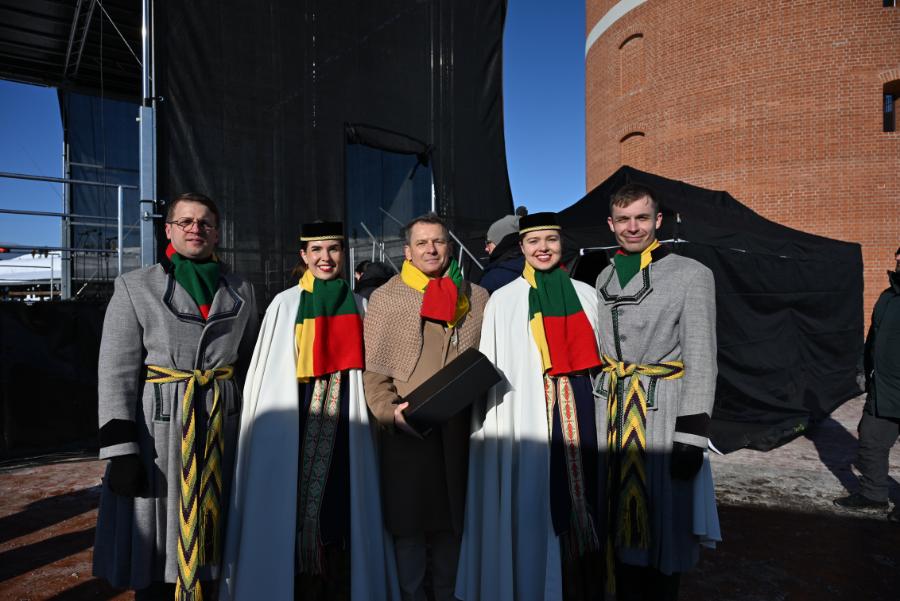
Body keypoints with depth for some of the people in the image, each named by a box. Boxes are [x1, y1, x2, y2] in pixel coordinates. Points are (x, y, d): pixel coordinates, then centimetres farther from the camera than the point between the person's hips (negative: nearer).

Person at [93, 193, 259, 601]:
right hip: (158, 428, -2)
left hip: (224, 428, 3)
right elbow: (116, 372, -5)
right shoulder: (135, 287, 0)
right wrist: (121, 450, -12)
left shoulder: (240, 291, 9)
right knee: (156, 548, 7)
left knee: (213, 543, 13)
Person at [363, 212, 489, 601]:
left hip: (460, 425, 2)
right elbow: (373, 367, 0)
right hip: (407, 426, -2)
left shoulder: (475, 298, 9)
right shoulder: (384, 298, 3)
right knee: (408, 518, 6)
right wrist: (388, 409, -13)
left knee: (453, 516, 12)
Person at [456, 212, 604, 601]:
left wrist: (603, 416, 7)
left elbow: (600, 358, 12)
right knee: (531, 507, 1)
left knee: (581, 495, 7)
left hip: (579, 414, 3)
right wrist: (492, 428, -5)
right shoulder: (503, 300, 2)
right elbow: (492, 369, 1)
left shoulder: (585, 295, 9)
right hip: (525, 419, -2)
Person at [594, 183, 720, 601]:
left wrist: (692, 436, -14)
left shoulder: (692, 275, -6)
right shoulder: (604, 279, 10)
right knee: (621, 524, 15)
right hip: (613, 416, 5)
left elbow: (701, 360, -10)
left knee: (663, 527, 8)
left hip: (664, 416, -4)